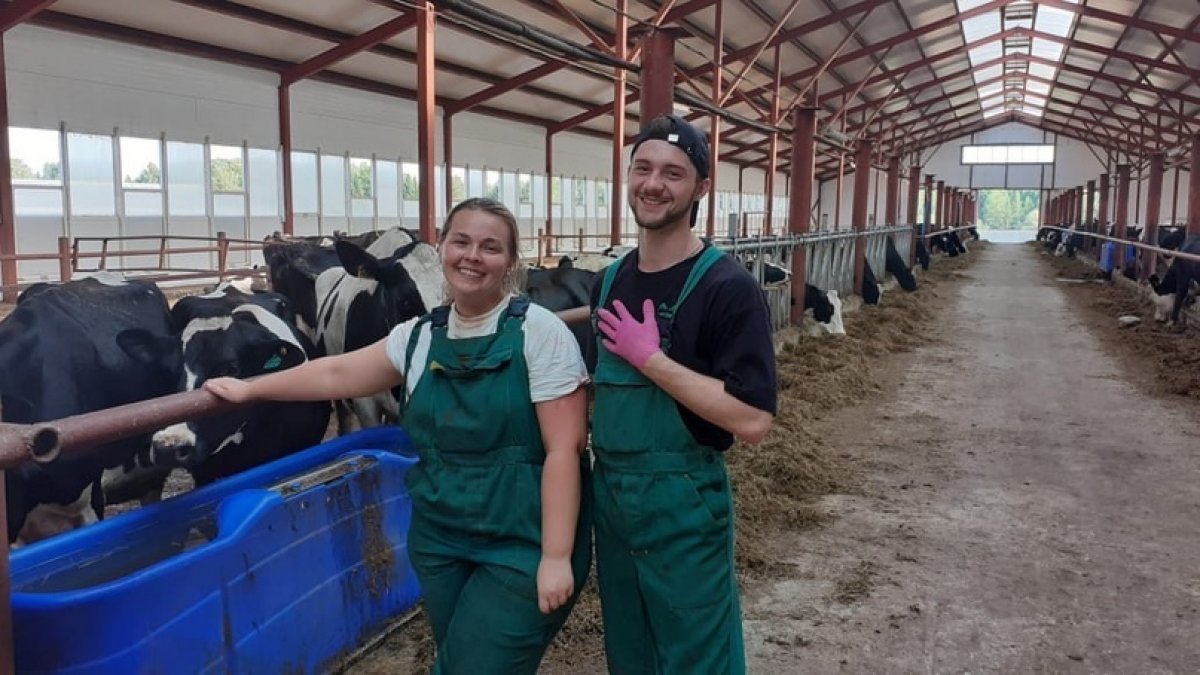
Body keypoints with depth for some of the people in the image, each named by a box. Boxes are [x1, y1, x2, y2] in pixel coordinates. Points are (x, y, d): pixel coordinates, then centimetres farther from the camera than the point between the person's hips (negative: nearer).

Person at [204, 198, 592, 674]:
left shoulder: (539, 332, -11)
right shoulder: (419, 336, 5)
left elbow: (563, 449, -15)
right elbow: (339, 373, 17)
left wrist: (556, 558, -18)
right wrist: (248, 390, 21)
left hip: (521, 547, -5)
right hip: (439, 543, 5)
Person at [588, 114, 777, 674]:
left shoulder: (727, 287, -16)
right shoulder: (611, 281, 5)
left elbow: (752, 421, -24)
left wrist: (649, 358, -22)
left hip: (682, 502, -6)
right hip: (608, 491, 7)